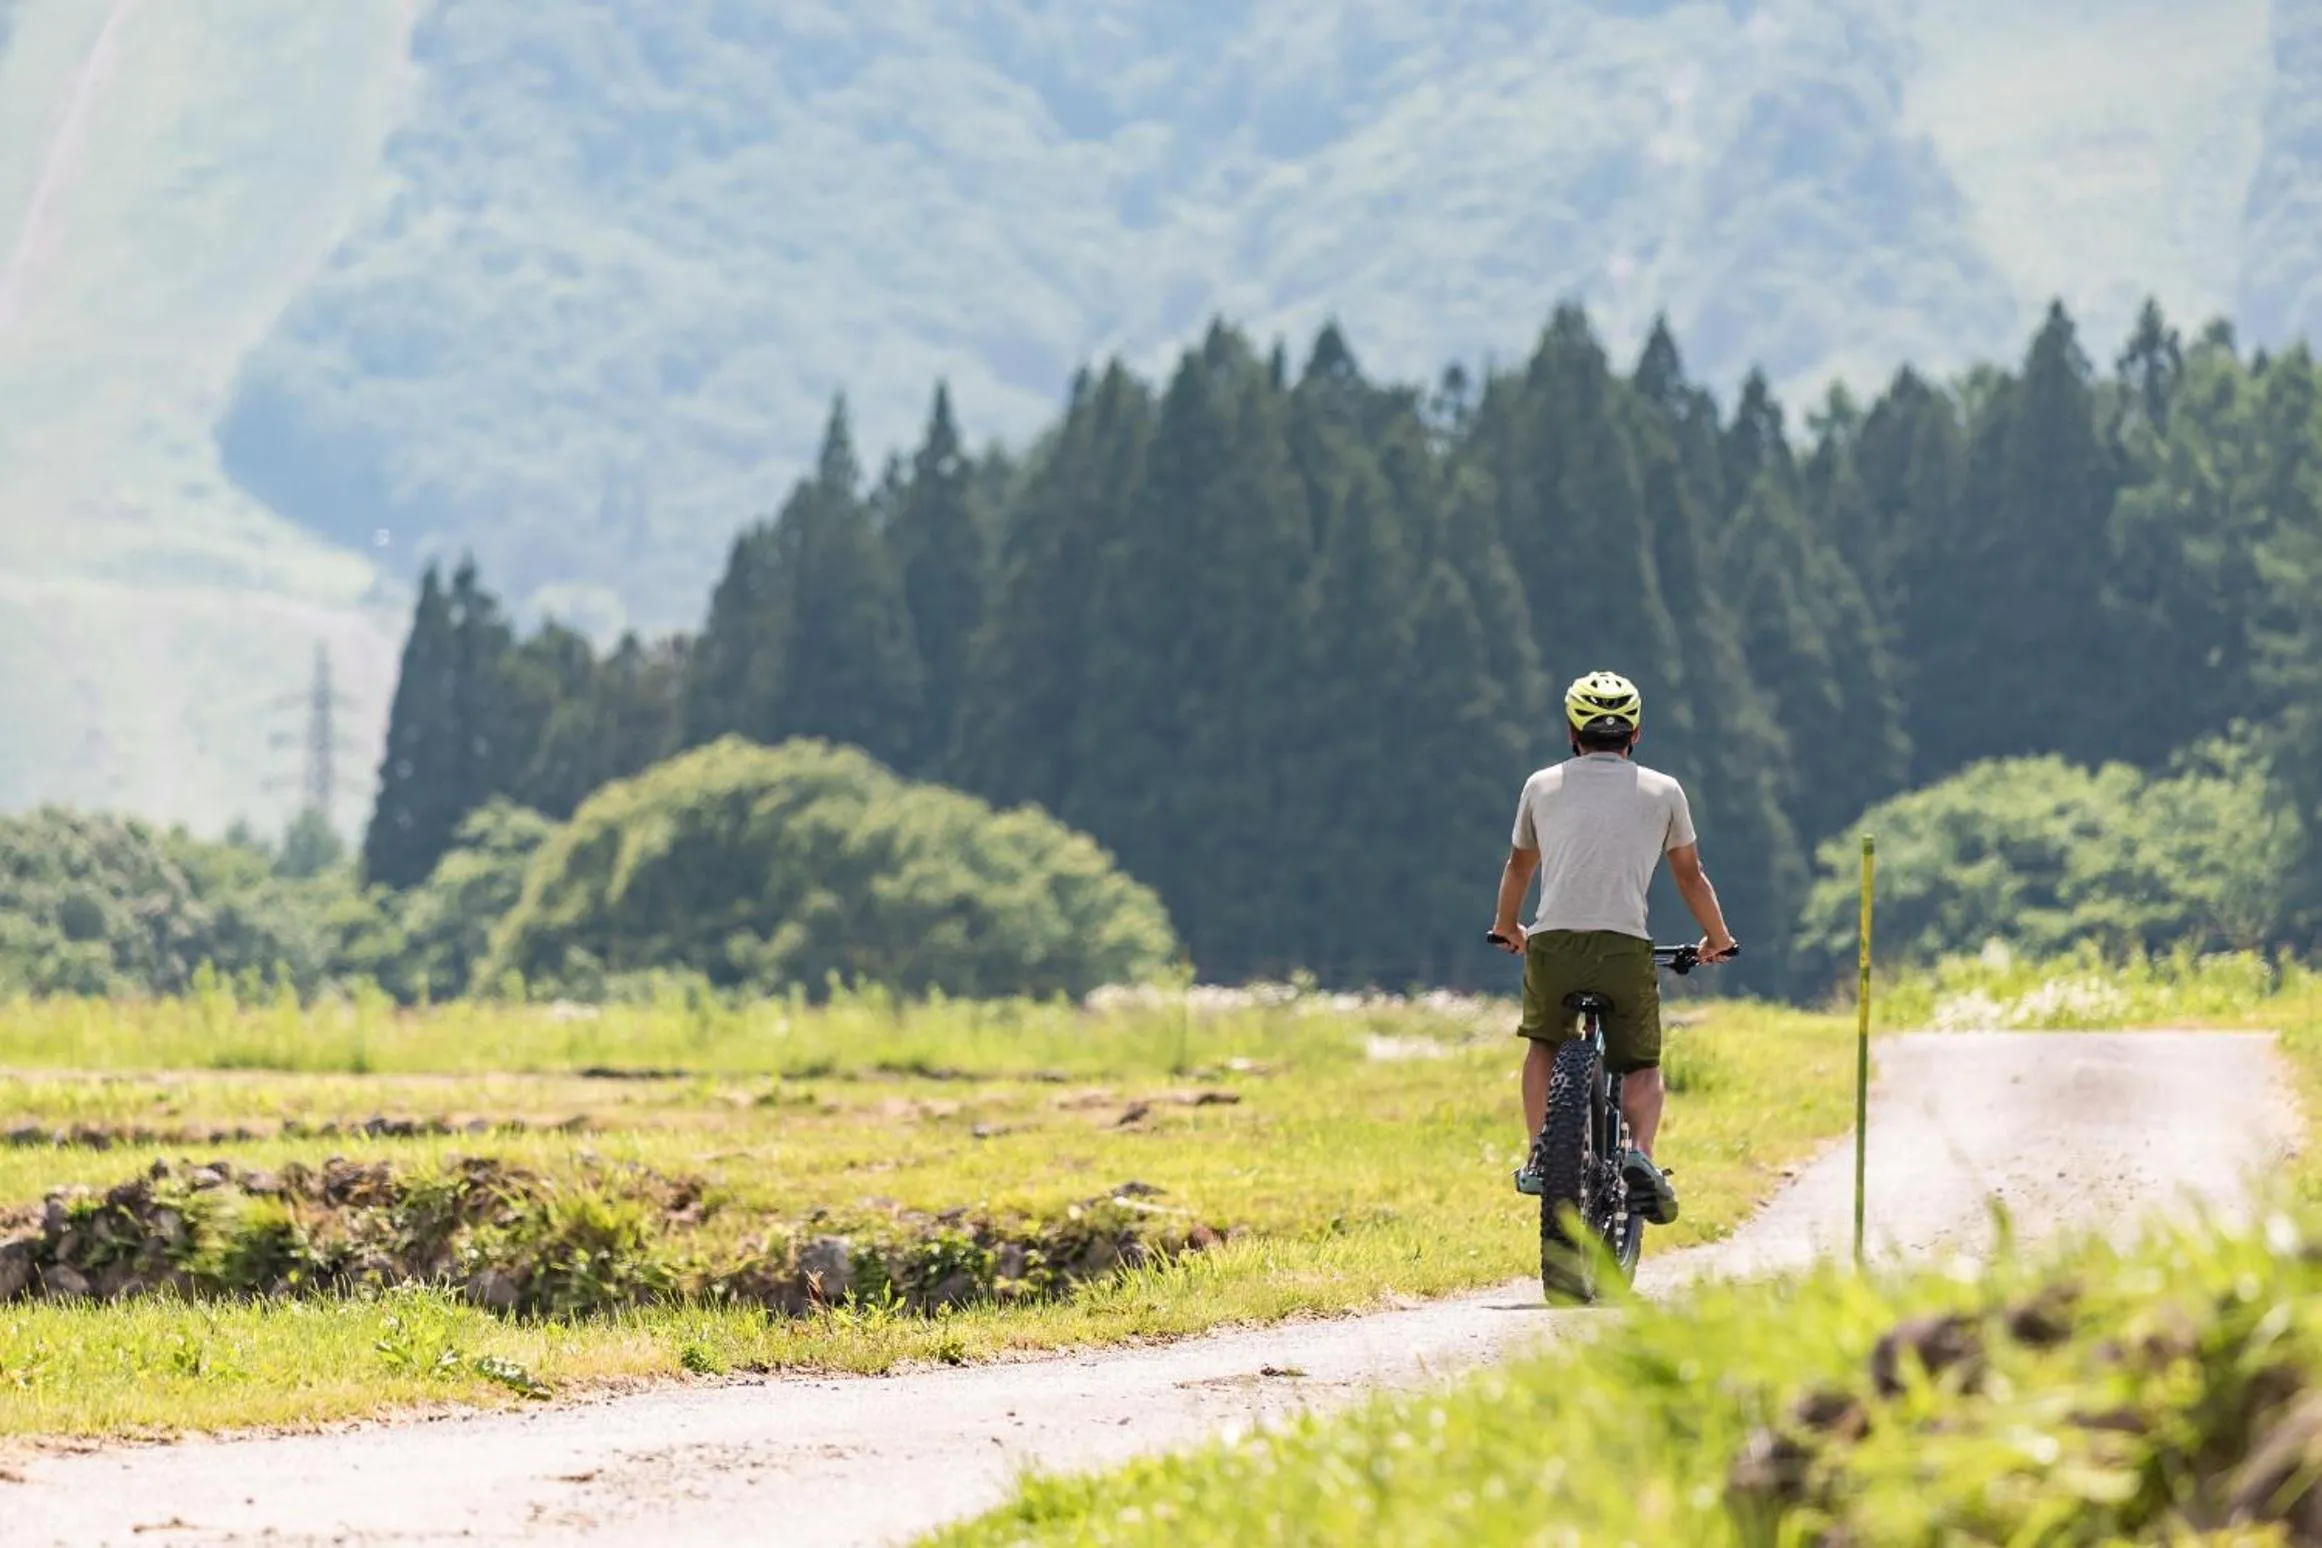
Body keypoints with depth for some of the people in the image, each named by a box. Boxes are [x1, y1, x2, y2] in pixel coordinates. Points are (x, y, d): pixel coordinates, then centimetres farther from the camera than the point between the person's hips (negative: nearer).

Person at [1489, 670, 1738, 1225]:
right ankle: (1640, 1154, -11)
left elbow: (1518, 866, 31)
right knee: (1642, 1065, 15)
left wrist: (1506, 928, 49)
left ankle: (1538, 1159, 18)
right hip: (1626, 948, -1)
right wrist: (1717, 940, 38)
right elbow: (1690, 876, 21)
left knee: (1544, 1042, 28)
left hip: (1552, 944, 1)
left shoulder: (1543, 786, 16)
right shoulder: (1662, 791, 13)